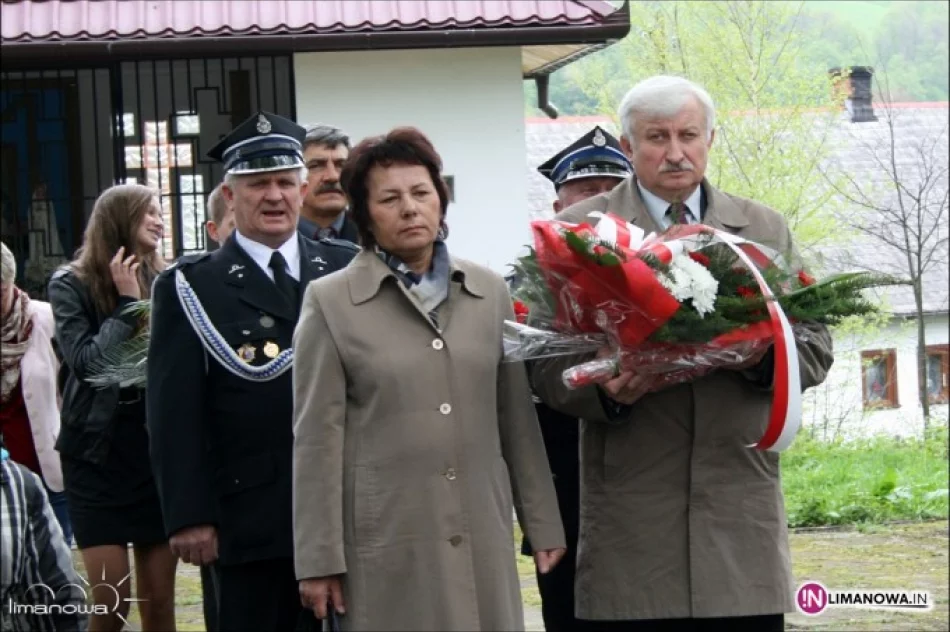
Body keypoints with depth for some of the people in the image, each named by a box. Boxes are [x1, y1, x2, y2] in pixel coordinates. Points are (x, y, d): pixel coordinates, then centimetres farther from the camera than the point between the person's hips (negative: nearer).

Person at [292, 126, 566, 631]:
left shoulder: (489, 291, 10)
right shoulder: (331, 301, 0)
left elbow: (517, 416, 12)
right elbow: (317, 439, -3)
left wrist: (543, 524, 11)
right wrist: (319, 559, -6)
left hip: (482, 539, 3)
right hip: (386, 546, -3)